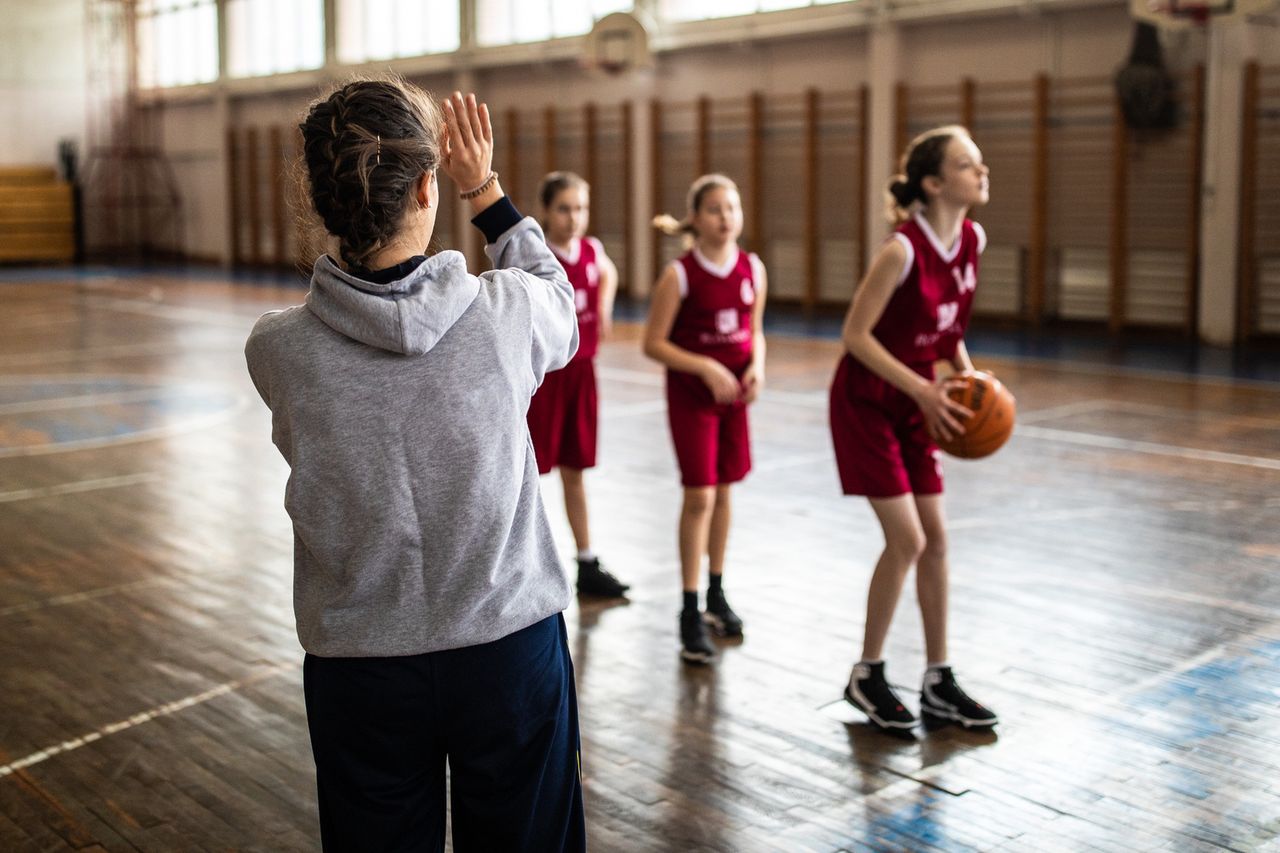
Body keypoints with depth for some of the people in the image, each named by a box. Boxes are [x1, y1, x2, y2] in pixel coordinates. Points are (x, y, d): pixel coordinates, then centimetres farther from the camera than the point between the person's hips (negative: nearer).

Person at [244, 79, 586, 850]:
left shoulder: (276, 350, -17)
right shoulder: (506, 311, -19)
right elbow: (561, 300, 7)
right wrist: (484, 190, 10)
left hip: (359, 664, 1)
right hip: (510, 644, 0)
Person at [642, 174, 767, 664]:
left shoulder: (753, 269, 0)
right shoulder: (680, 275, -13)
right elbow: (653, 343, -11)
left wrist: (756, 366, -8)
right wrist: (706, 368, -20)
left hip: (735, 390, 5)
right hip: (691, 393, -4)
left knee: (723, 490, 13)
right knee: (699, 497, -6)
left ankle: (717, 595, 29)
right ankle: (690, 611, 3)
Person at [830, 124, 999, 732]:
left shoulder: (972, 241, -2)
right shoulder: (903, 250, -24)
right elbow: (856, 334, -20)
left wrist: (967, 376, -2)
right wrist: (923, 389, -23)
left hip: (917, 402, 7)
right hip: (866, 402, -7)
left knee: (936, 538, 7)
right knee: (906, 539, -8)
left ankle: (938, 683, 19)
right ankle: (867, 675, 12)